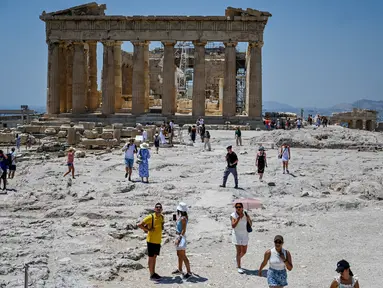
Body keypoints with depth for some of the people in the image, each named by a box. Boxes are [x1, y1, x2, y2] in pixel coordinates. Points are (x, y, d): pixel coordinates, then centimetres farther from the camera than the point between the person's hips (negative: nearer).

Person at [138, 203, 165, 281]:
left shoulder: (162, 217, 5)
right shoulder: (150, 217, -16)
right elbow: (139, 225, -18)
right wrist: (148, 230, -16)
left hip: (158, 241, 7)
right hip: (151, 240, -7)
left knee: (155, 257, 16)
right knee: (151, 257, 2)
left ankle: (154, 273, 27)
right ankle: (151, 275, 9)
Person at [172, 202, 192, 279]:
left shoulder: (183, 218, -21)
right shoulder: (180, 217, 7)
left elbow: (184, 230, -22)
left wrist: (179, 238, -24)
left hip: (181, 237, -11)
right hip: (179, 236, 11)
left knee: (183, 256, -8)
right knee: (179, 255, 21)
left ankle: (189, 272, -4)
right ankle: (179, 270, 34)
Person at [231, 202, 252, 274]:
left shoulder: (245, 214, -2)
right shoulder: (233, 215, -11)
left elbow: (250, 224, -5)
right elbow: (233, 226, -22)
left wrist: (248, 219, -25)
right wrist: (239, 218, -28)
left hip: (245, 235, 4)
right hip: (237, 235, -4)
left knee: (244, 252, 13)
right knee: (239, 252, -5)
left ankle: (237, 259, 43)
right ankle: (239, 267, 7)